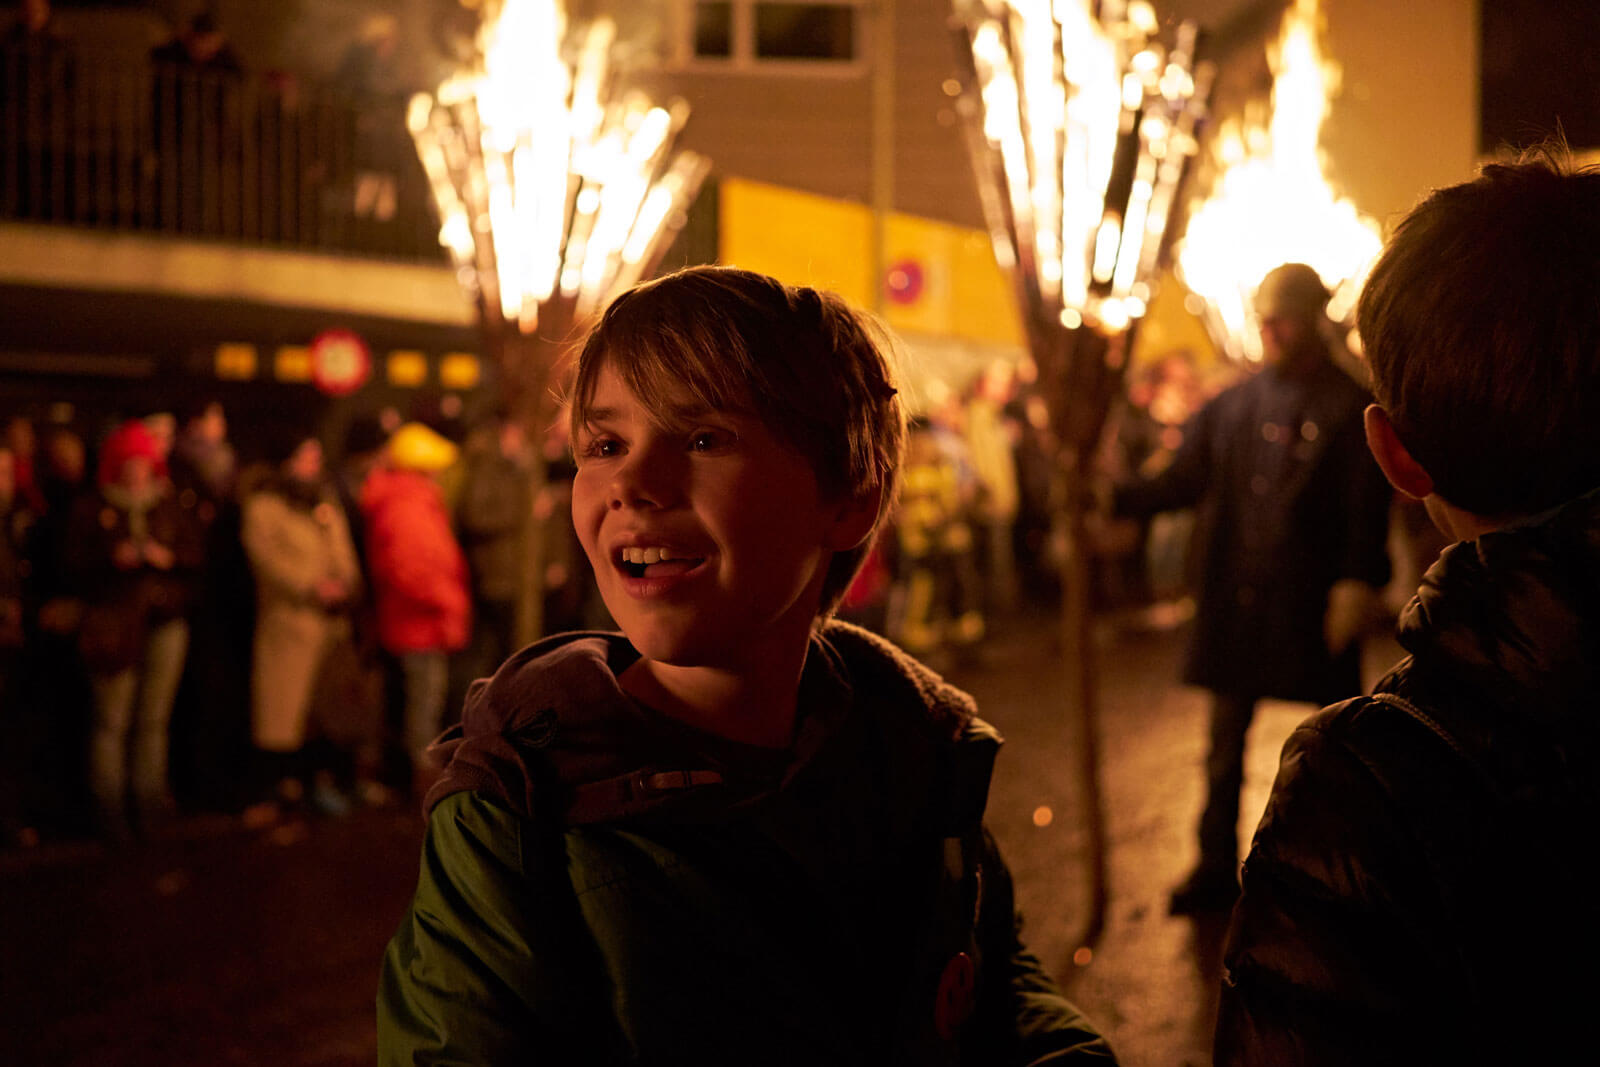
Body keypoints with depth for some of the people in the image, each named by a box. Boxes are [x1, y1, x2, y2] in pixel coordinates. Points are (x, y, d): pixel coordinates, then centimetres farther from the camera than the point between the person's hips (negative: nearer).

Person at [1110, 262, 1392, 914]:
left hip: (1314, 605, -4)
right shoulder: (1231, 406, 11)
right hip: (1236, 601, 4)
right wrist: (1113, 498, -4)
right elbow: (1180, 483, 10)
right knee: (1225, 743, 10)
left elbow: (1369, 507, -7)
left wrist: (1358, 583, -20)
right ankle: (1216, 871, 20)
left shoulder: (1351, 408, -2)